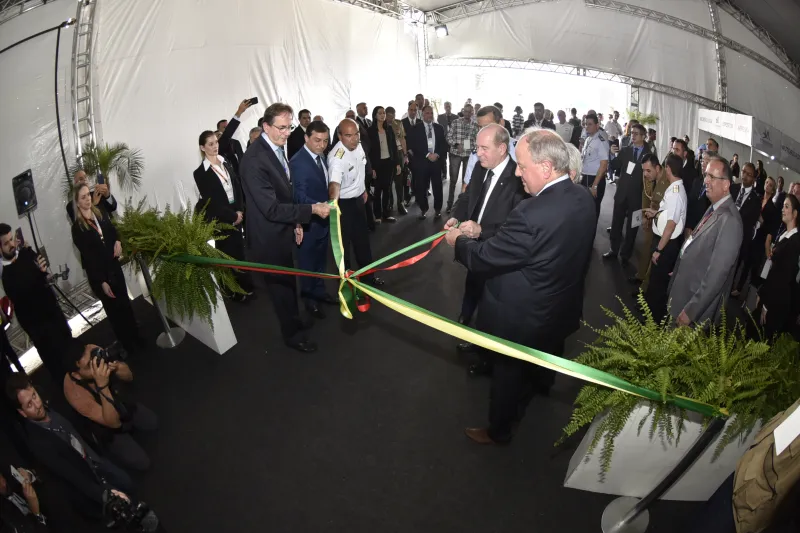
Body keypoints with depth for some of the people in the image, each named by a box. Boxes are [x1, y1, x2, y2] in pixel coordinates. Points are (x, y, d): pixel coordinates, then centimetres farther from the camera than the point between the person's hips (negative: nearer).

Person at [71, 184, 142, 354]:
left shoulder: (100, 214, 3)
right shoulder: (77, 228, -13)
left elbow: (113, 231, 17)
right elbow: (87, 257, -14)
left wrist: (117, 241, -8)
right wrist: (102, 282, -16)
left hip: (114, 267, 5)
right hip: (98, 274, -4)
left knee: (126, 304, 11)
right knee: (114, 309, 8)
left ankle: (136, 338, 25)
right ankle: (128, 345, 22)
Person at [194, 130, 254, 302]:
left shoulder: (227, 164, 7)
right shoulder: (200, 173, -10)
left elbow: (237, 188, 5)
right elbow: (212, 201, -13)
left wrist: (240, 211, -8)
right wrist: (232, 215, -11)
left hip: (236, 215, 5)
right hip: (220, 219, -5)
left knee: (239, 251, 9)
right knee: (228, 254, 4)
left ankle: (245, 286, 23)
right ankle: (236, 291, 18)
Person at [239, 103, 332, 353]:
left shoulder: (277, 148, 1)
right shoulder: (255, 159, -29)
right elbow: (271, 208, -31)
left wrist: (295, 222, 11)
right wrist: (312, 209, -30)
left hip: (282, 230, 8)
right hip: (268, 236, -8)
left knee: (287, 281, 25)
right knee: (282, 285, 10)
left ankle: (293, 321, 46)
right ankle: (292, 333, 31)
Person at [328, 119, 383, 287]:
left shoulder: (358, 146, -5)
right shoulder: (337, 157, -30)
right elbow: (334, 184, -47)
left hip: (358, 199, 8)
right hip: (343, 204, -8)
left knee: (362, 239, 20)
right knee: (344, 243, 4)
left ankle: (367, 275, 38)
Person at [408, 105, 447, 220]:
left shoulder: (439, 128, 11)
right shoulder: (416, 128, 1)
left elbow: (443, 144, 8)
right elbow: (413, 145, -8)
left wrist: (437, 154, -10)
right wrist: (427, 155, -15)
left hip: (436, 161, 2)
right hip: (421, 161, -2)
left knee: (437, 186, 4)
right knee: (421, 187, 2)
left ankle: (437, 209, 16)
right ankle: (423, 209, 17)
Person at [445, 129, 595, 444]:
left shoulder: (533, 213, -39)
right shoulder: (582, 198, -10)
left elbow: (485, 258, -28)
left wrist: (458, 241, -9)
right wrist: (481, 229, -1)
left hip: (524, 319, -8)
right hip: (562, 308, 8)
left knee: (509, 374, 18)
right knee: (546, 356, 37)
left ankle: (499, 431, 43)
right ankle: (542, 384, 69)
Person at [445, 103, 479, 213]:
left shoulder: (475, 125, 2)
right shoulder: (455, 122, -1)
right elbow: (449, 137, -2)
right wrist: (456, 145, -17)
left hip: (469, 154, 1)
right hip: (455, 153, -1)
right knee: (453, 179, 4)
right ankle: (450, 203, 14)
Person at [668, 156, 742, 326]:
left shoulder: (729, 220, -25)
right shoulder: (714, 208, 5)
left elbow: (716, 275, -27)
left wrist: (691, 310, -24)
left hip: (697, 302, -8)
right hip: (683, 292, 8)